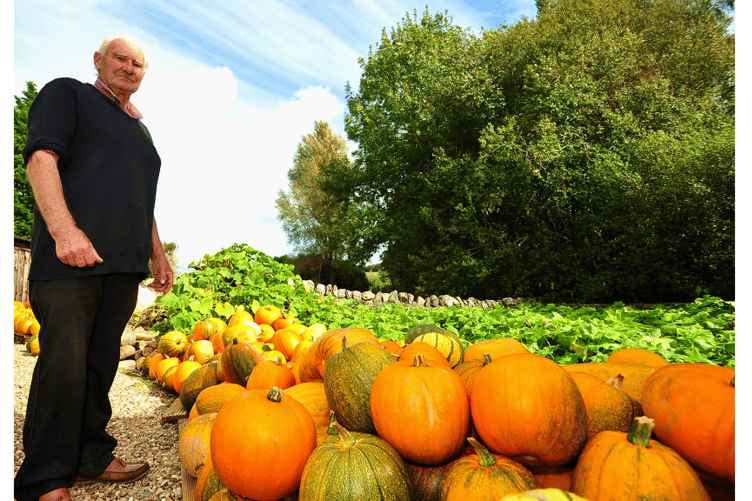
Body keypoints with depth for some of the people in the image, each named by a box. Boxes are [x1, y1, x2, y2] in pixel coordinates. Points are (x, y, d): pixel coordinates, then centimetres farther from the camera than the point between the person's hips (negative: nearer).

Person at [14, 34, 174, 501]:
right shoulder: (67, 94, 8)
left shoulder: (140, 130, 27)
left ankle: (92, 458, 21)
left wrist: (158, 255, 21)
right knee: (65, 363, -6)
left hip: (123, 264, 7)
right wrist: (65, 229, -20)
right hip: (72, 256, -6)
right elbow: (41, 157, -7)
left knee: (101, 364, 9)